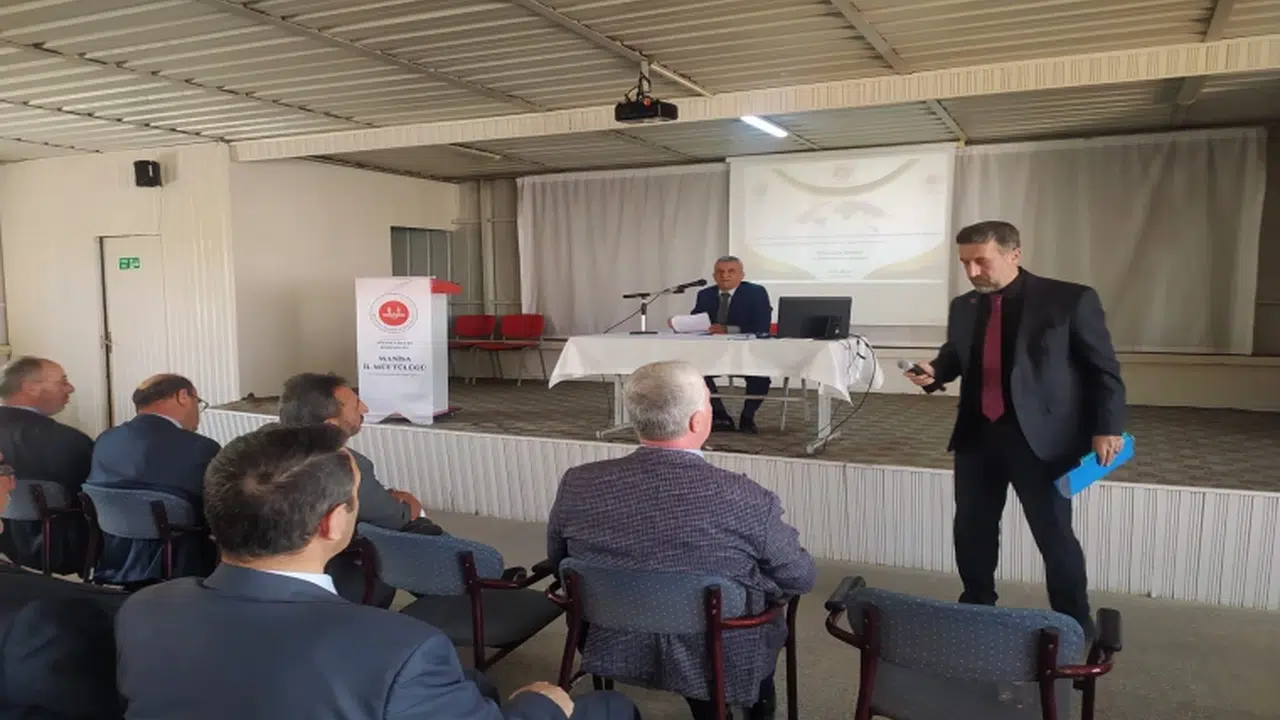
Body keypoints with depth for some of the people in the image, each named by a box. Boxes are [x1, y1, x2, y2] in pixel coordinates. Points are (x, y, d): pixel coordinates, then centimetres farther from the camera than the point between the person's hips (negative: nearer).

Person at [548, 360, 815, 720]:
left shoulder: (577, 485, -18)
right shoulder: (746, 499, -27)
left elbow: (558, 561, 1)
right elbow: (800, 579, -10)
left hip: (614, 652, 3)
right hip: (721, 663, -2)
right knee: (767, 607, 29)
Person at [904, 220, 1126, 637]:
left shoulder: (1071, 300, -6)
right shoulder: (963, 307, 9)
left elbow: (1104, 369, -3)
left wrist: (1107, 427, -10)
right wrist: (934, 370, 0)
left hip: (1041, 437, -5)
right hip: (977, 435, 5)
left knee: (1054, 535, 4)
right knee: (971, 528, 12)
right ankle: (976, 610, 31)